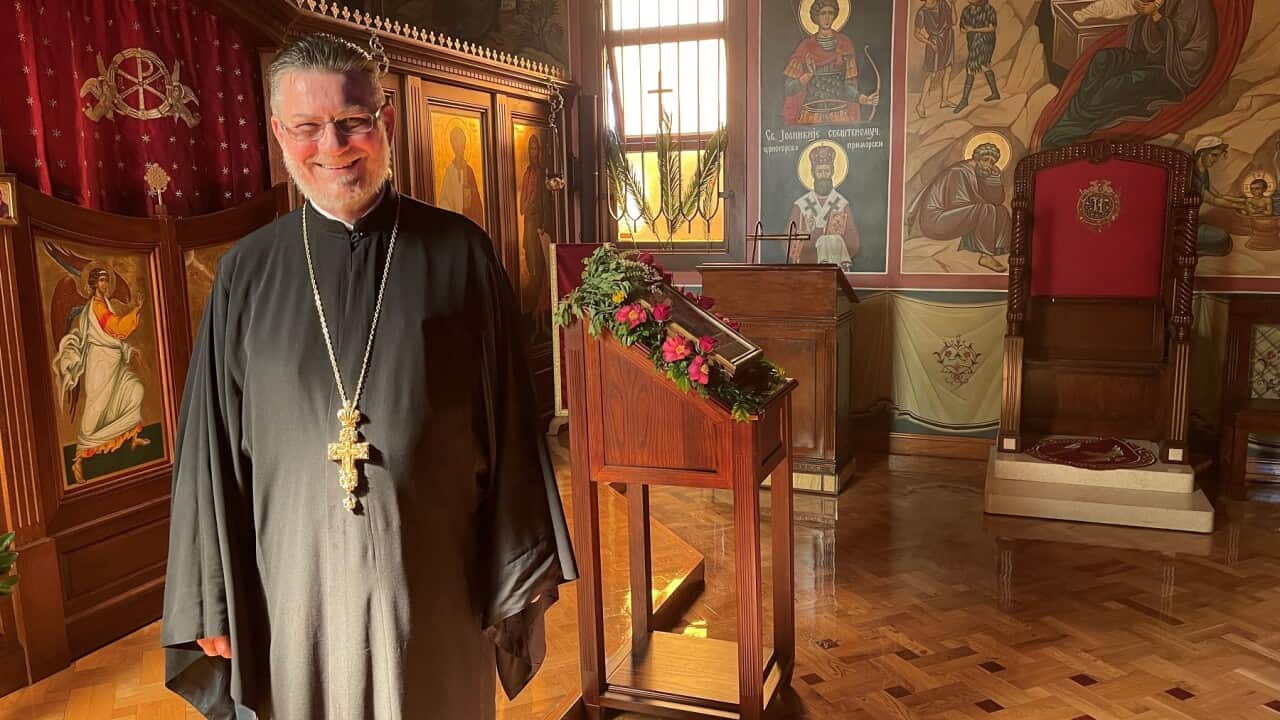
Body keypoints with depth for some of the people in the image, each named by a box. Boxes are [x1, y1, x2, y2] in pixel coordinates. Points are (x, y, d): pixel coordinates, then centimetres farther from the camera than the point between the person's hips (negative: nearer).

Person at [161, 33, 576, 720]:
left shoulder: (459, 252, -6)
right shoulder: (245, 272, -2)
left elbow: (508, 424, -4)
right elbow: (213, 447, 2)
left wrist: (521, 569, -1)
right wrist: (211, 603, 3)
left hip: (437, 575, -1)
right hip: (299, 580, 1)